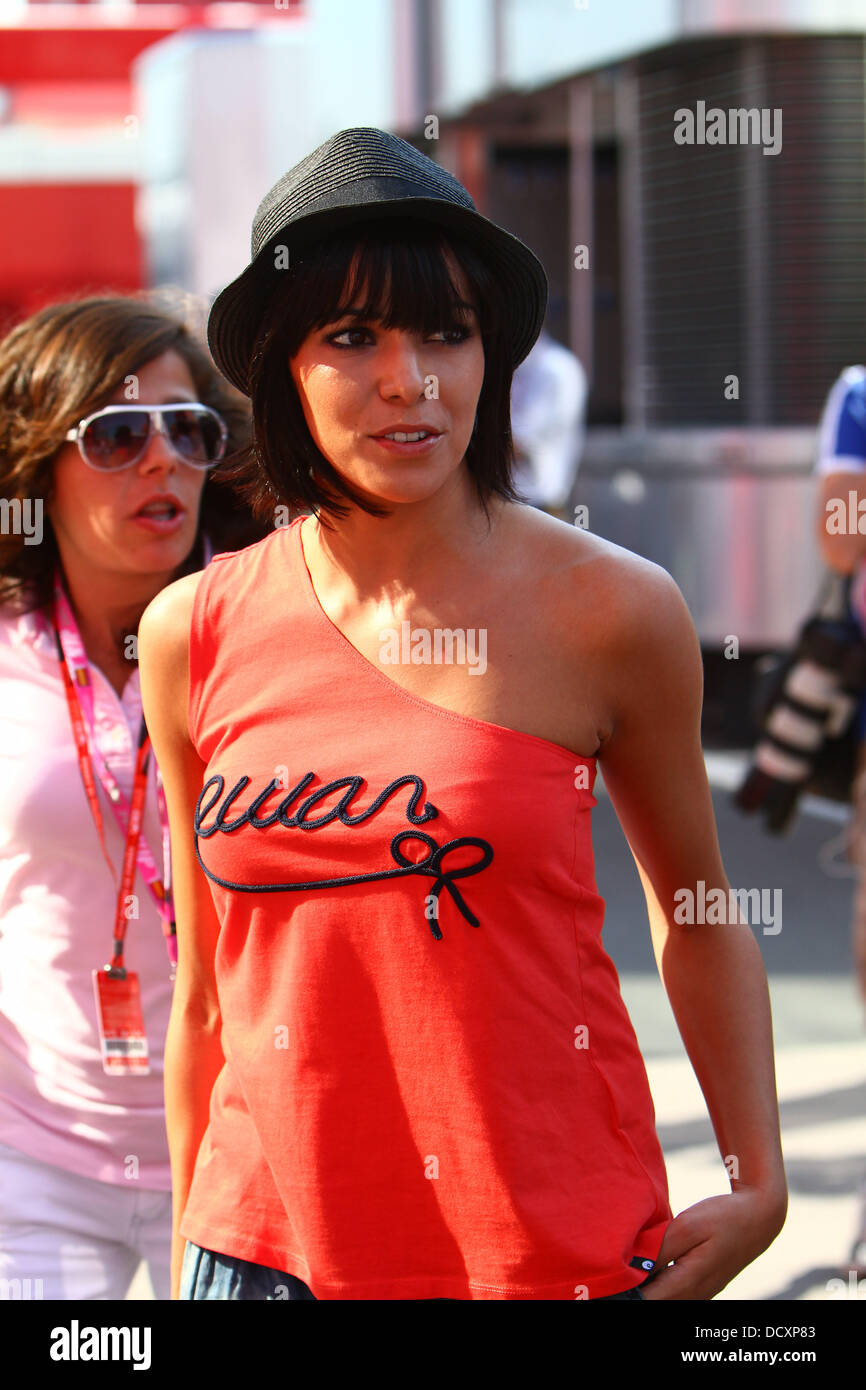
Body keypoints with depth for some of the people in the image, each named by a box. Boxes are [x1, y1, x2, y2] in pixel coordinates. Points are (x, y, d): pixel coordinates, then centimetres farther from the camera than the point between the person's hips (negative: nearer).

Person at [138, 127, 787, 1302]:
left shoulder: (610, 611, -5)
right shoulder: (195, 633, 1)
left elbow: (695, 910, 8)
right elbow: (206, 991, 9)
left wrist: (759, 1184, 1)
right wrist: (192, 1249, 12)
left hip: (562, 1247, -2)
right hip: (271, 1242, 2)